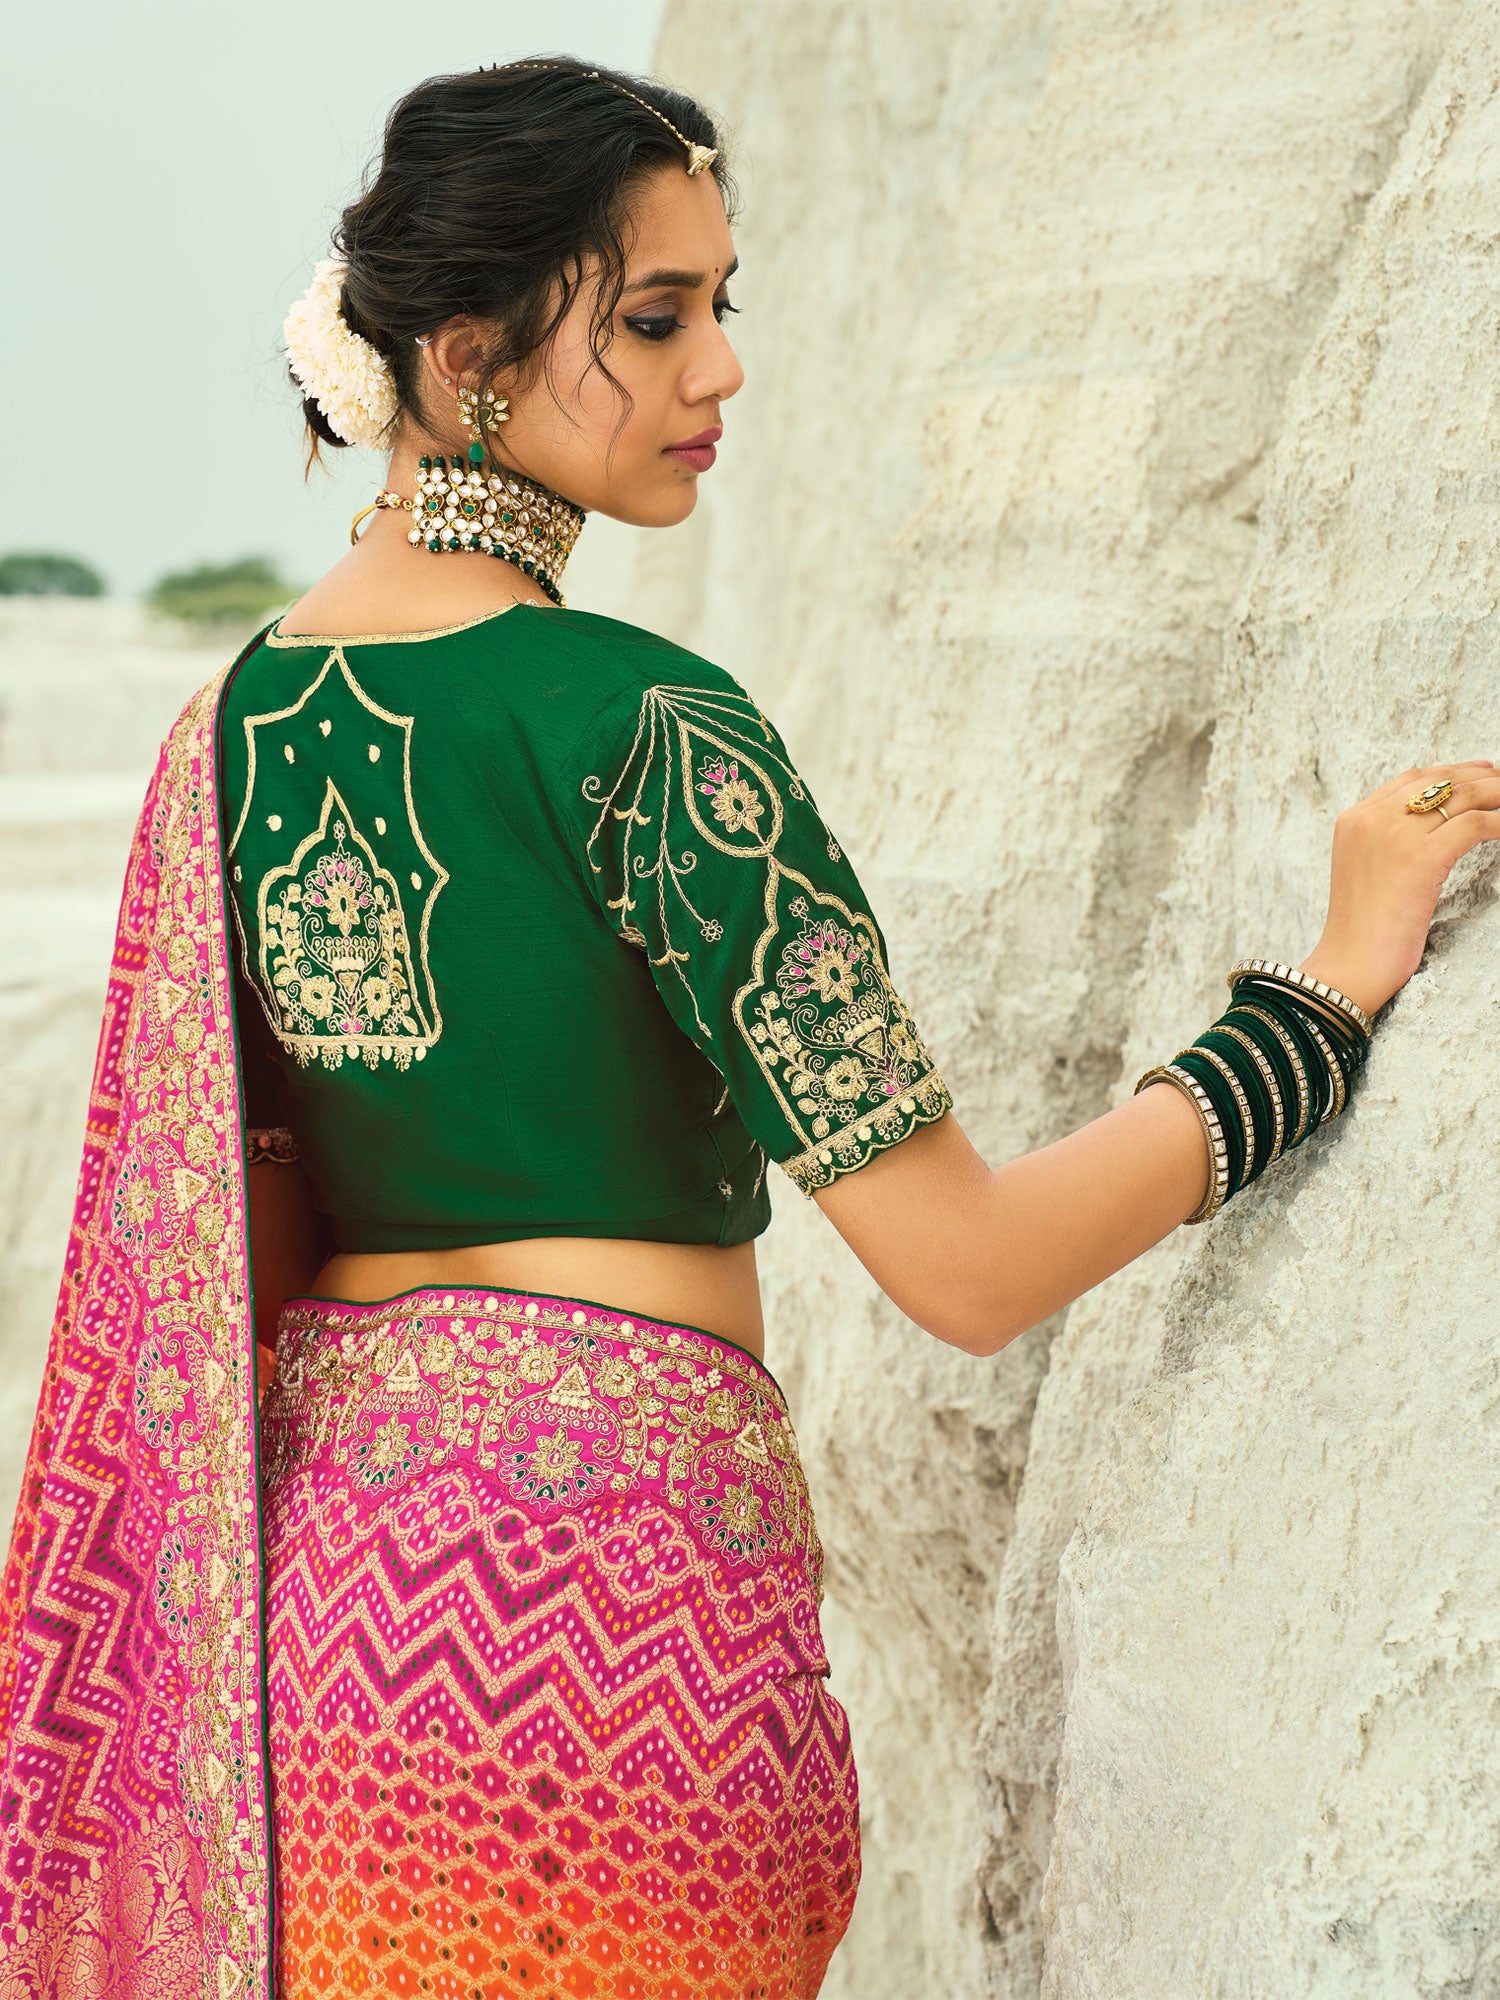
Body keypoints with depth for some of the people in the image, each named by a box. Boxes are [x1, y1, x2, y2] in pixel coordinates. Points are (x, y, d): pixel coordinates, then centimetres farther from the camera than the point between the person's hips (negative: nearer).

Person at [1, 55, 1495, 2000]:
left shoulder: (236, 714, 6)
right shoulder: (642, 724, -17)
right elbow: (972, 1267, -16)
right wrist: (1340, 980, -7)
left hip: (312, 1567, 7)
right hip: (608, 1567, -7)